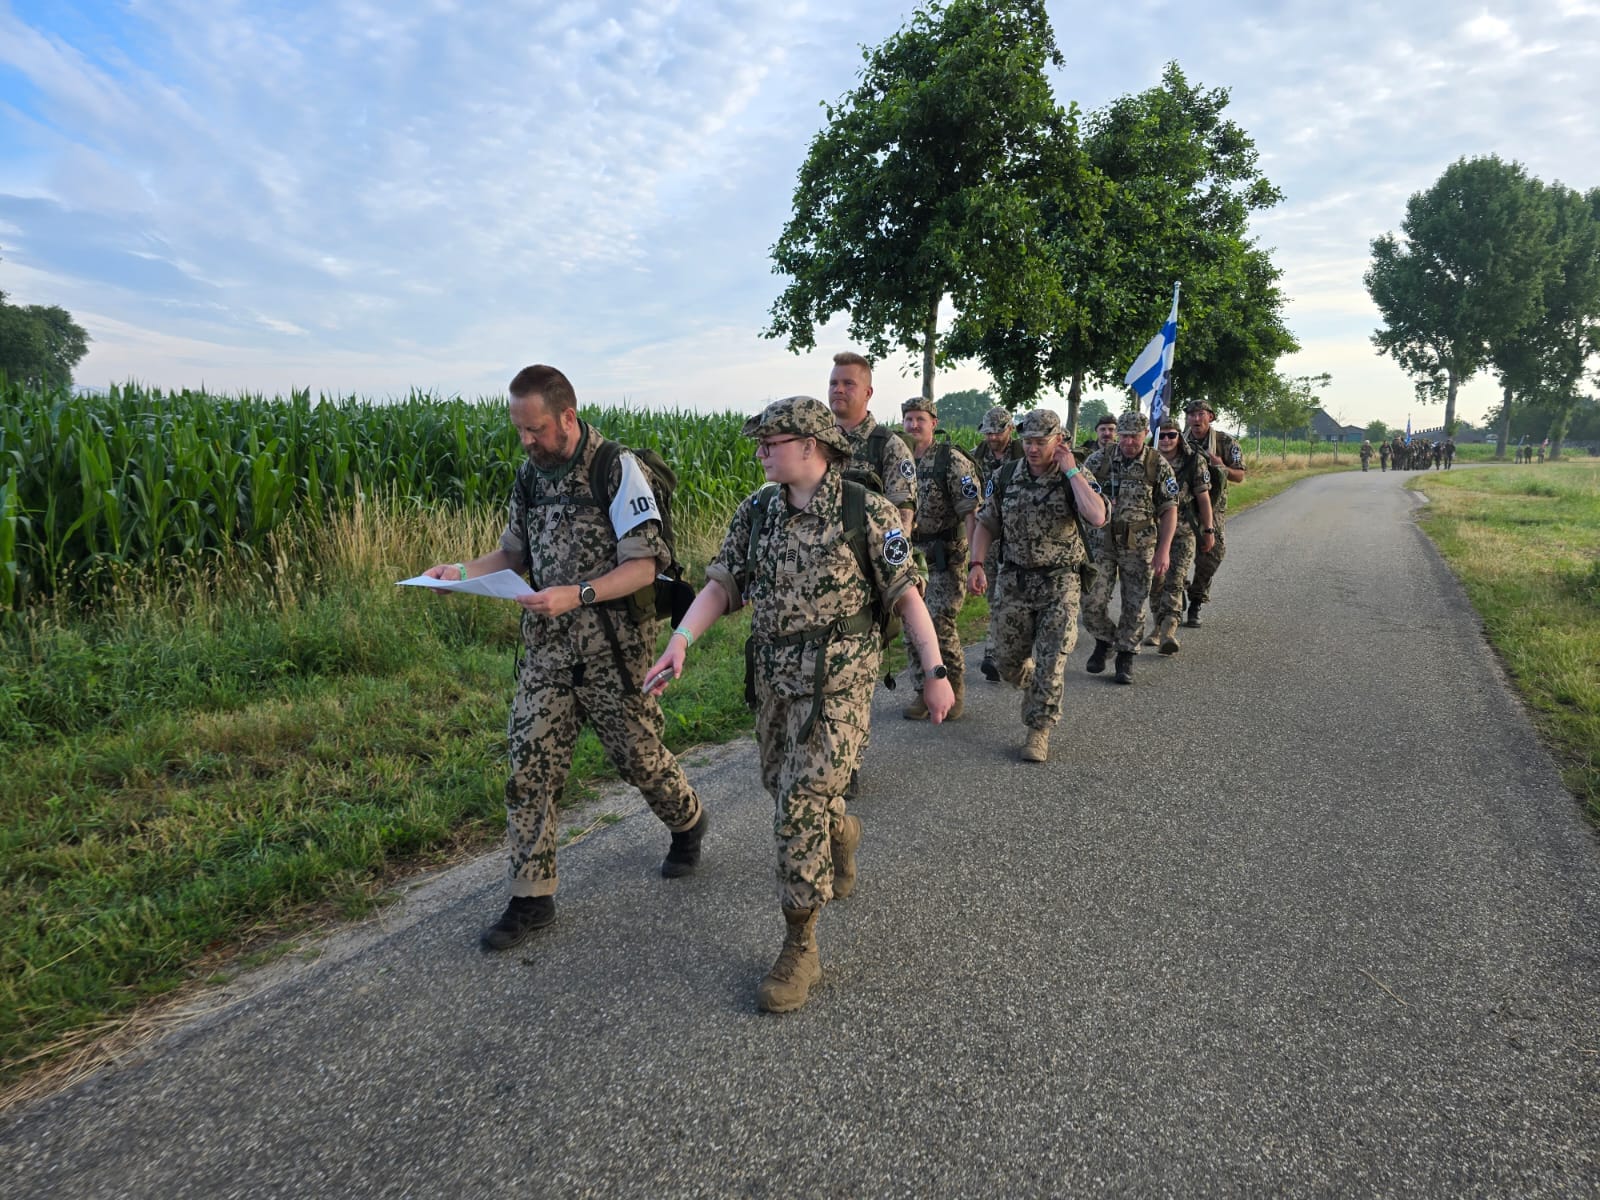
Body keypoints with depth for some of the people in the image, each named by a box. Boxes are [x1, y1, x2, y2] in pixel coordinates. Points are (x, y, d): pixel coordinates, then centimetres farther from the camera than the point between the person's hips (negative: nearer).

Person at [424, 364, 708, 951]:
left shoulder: (618, 469, -12)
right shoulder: (531, 473, 8)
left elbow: (645, 565, -16)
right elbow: (515, 552, 18)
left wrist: (577, 595, -28)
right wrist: (463, 571, -1)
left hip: (612, 648, -5)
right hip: (546, 646, 6)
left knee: (637, 755, 9)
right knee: (530, 766, 1)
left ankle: (689, 821, 40)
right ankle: (532, 897, 12)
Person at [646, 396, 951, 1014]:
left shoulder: (867, 511, -10)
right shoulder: (757, 510, 4)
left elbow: (906, 594, -9)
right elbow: (722, 583, 1)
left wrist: (935, 671, -13)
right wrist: (681, 639, -13)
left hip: (838, 679, -6)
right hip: (773, 676, 6)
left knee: (802, 806, -10)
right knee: (783, 785, 20)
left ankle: (800, 948, 4)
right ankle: (841, 832, 54)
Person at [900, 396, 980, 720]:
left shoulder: (952, 460, -9)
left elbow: (971, 512, -16)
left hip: (945, 557, -6)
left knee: (940, 626, -11)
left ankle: (954, 691, 10)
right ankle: (923, 694, 19)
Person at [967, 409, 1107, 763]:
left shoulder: (1077, 478, -8)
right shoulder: (1006, 477, 1)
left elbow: (1097, 518, -28)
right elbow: (986, 524, 9)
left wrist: (1070, 470, -22)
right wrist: (976, 565, -5)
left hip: (1059, 582, -3)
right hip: (1013, 580, 3)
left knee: (1050, 663, -4)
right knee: (1008, 661, 11)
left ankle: (1039, 730, 9)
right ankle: (1037, 691, 44)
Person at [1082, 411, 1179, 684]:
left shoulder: (1158, 465, -3)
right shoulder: (1099, 460, 0)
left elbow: (1170, 510, -2)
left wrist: (1164, 550, -10)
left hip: (1140, 546, -1)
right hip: (1103, 541, 1)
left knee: (1134, 605, 5)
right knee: (1092, 601, -4)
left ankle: (1126, 658, 19)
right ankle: (1104, 641, 23)